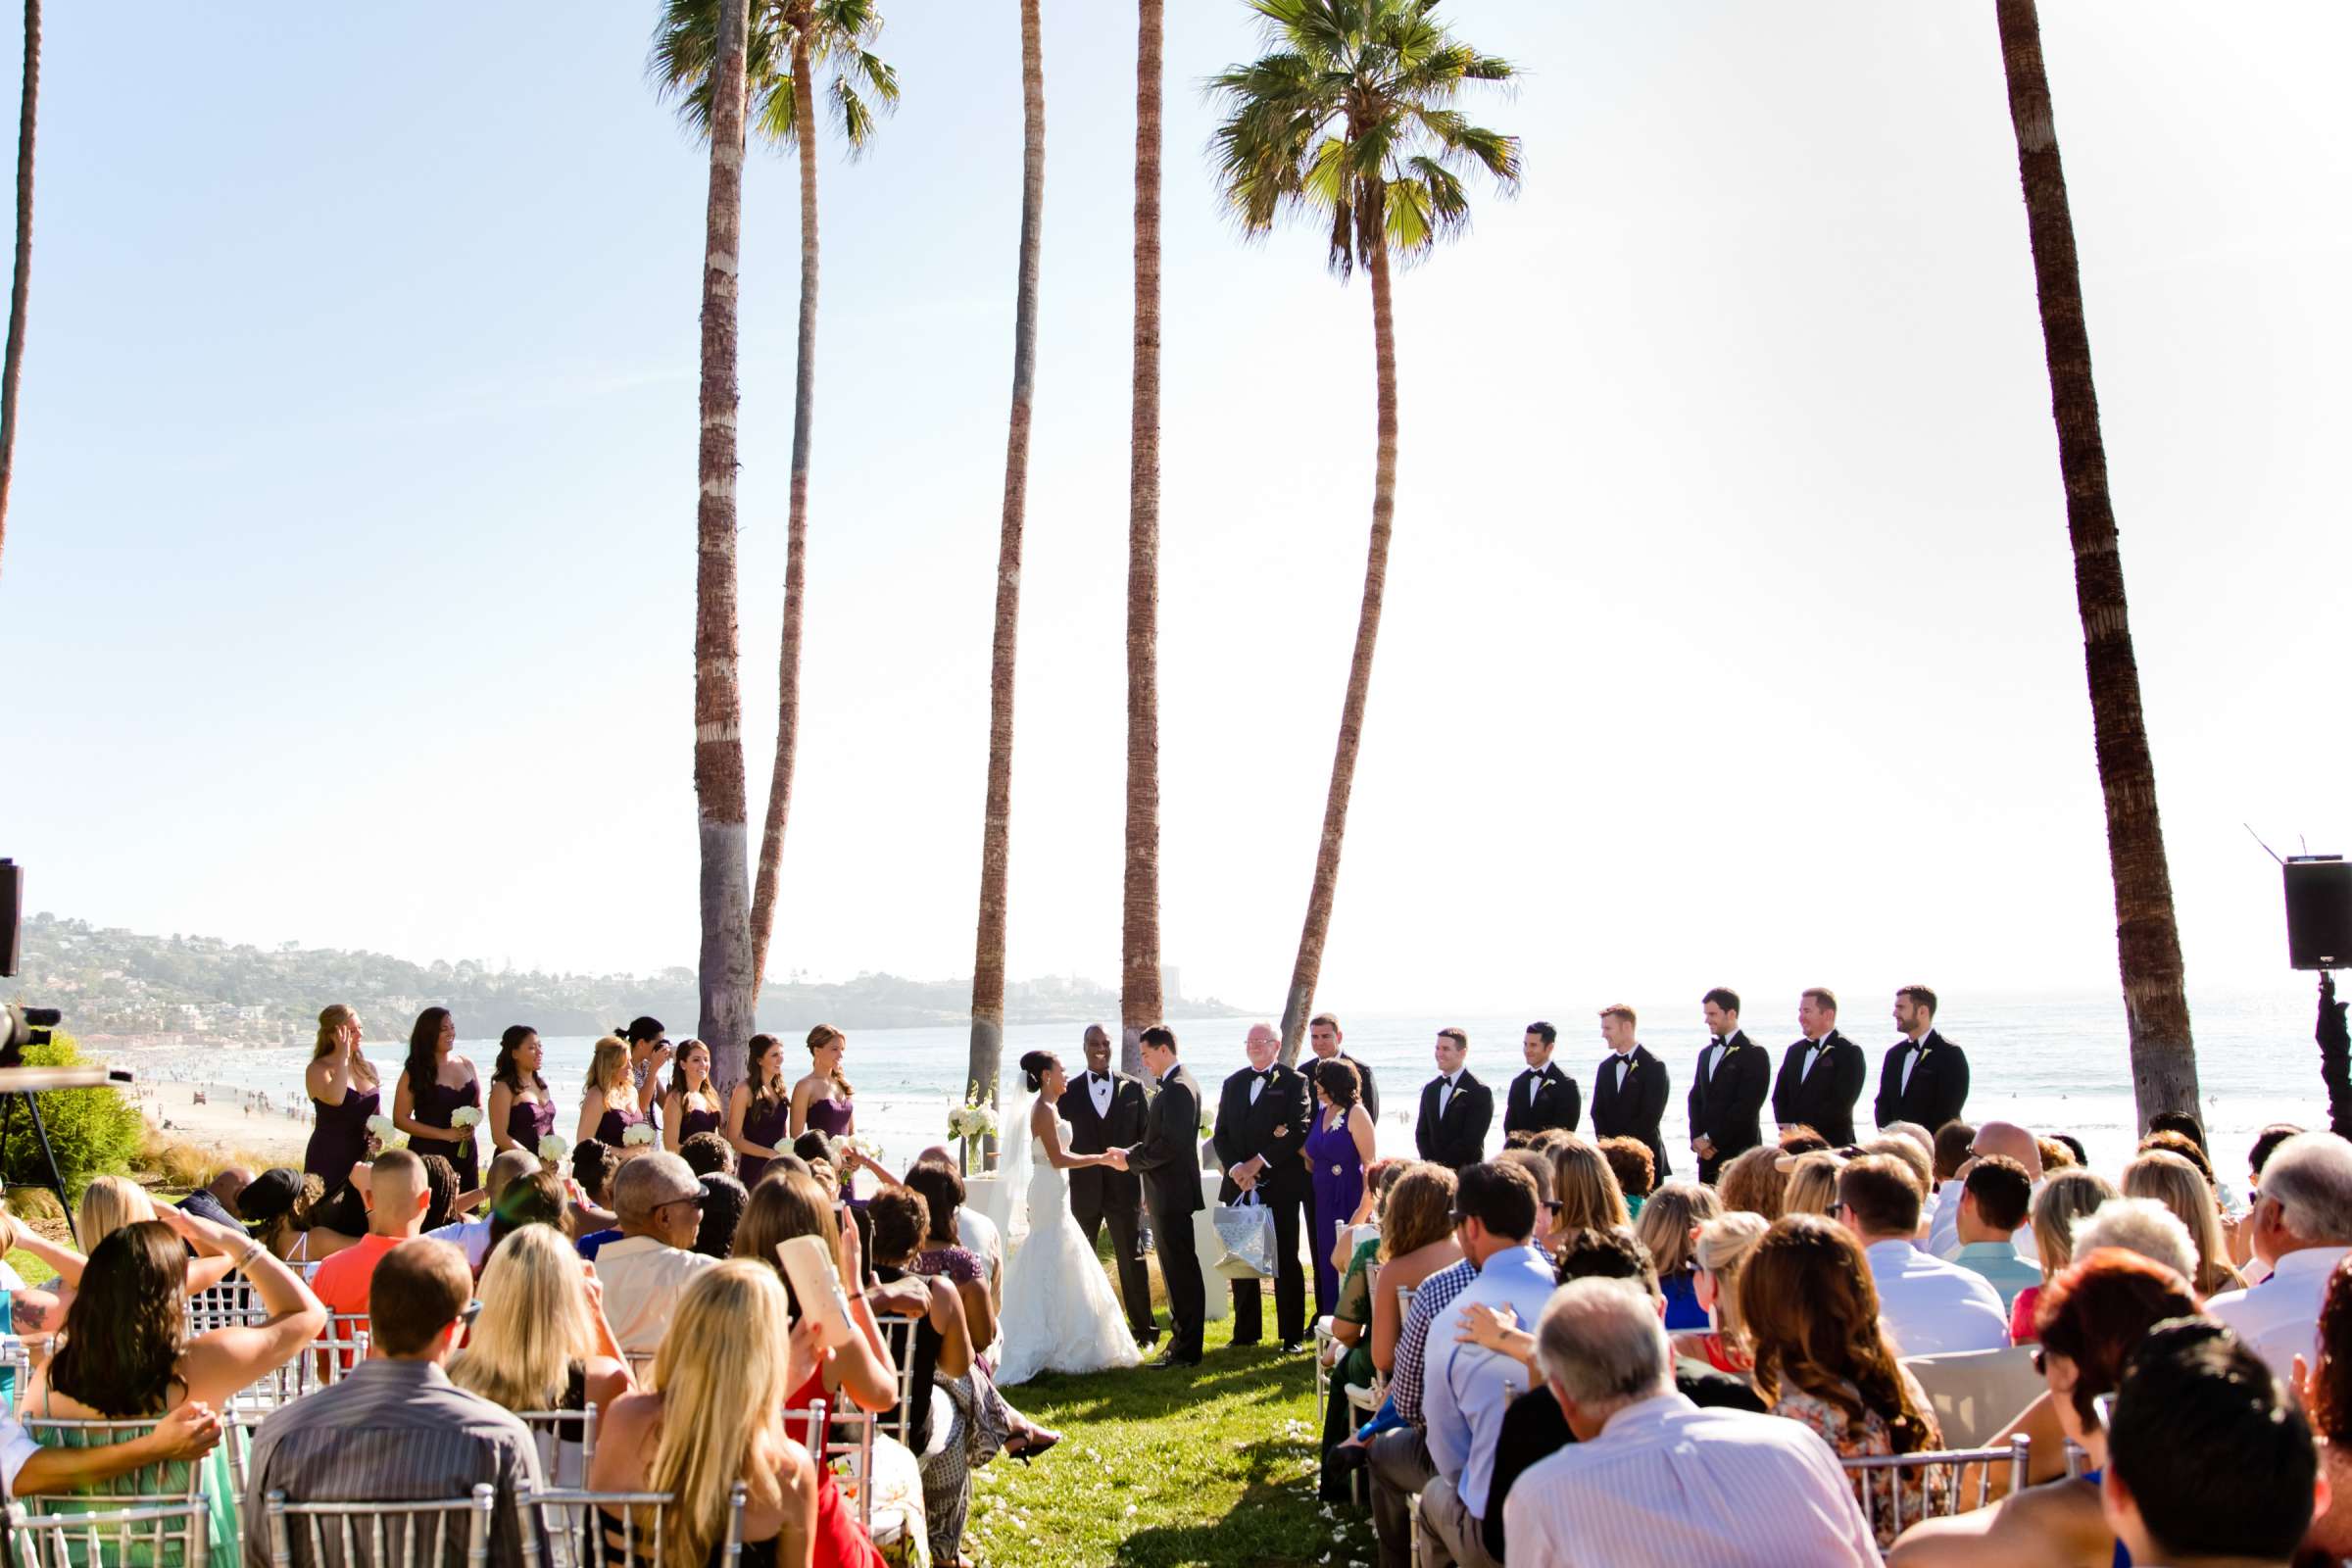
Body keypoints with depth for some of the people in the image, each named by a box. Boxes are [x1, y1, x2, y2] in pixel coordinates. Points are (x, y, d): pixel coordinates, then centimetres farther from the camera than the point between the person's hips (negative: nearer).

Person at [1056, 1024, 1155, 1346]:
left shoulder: (1133, 1087, 2)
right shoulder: (1069, 1092, 3)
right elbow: (1060, 1145, 3)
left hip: (1124, 1188, -1)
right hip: (1083, 1190, 1)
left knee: (1132, 1262, 4)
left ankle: (1143, 1331, 14)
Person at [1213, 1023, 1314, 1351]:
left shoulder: (1293, 1082, -2)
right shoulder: (1233, 1084, 14)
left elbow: (1299, 1131, -11)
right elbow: (1221, 1134, 10)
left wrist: (1259, 1162, -13)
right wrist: (1236, 1168, -7)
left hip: (1281, 1185, -4)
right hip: (1240, 1186, 5)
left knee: (1286, 1262, 2)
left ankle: (1292, 1335, 10)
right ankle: (1246, 1331, 19)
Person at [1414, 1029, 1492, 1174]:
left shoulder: (1480, 1092, -7)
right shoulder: (1429, 1089, 12)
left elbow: (1472, 1139, -12)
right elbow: (1421, 1132, 12)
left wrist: (1441, 1164, -12)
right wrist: (1430, 1162, -5)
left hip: (1465, 1173, -5)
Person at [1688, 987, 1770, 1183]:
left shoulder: (1755, 1054, -6)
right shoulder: (1706, 1054, 17)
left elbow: (1747, 1106, -13)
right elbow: (1695, 1099, 15)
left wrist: (1712, 1139, -12)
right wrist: (1697, 1138, -1)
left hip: (1739, 1152, -6)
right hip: (1708, 1153, 6)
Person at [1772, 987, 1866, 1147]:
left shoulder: (1849, 1052, -5)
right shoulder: (1794, 1050, 16)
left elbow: (1841, 1102, -14)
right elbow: (1779, 1096, 14)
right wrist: (1786, 1126, -5)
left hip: (1833, 1146, -5)